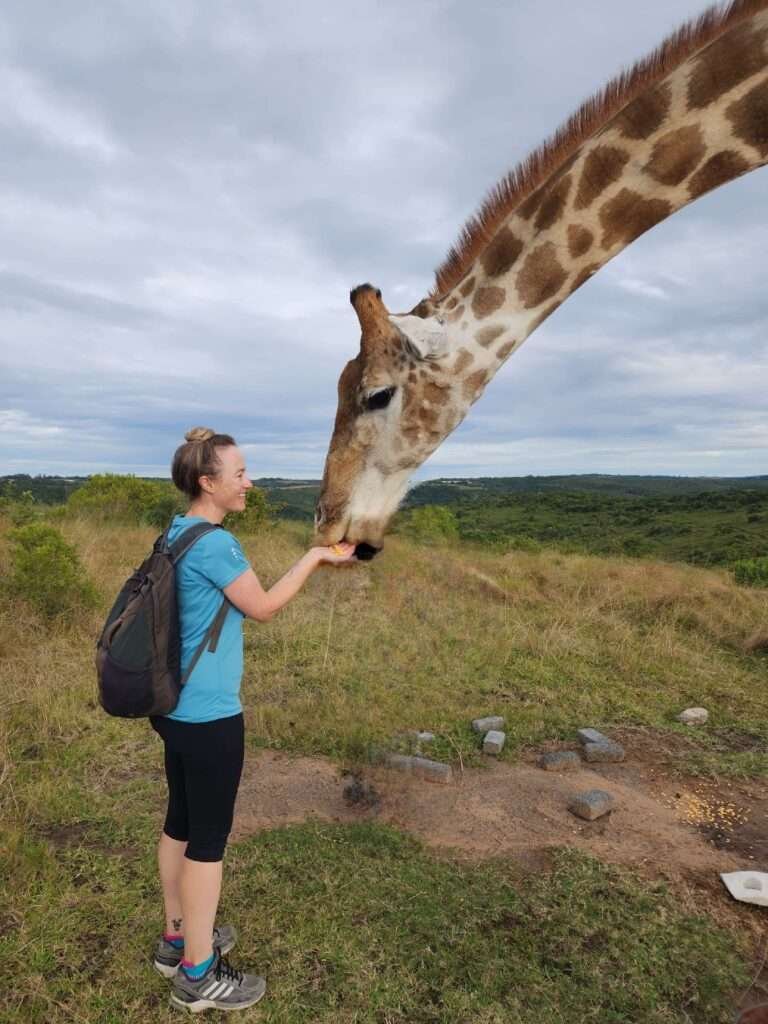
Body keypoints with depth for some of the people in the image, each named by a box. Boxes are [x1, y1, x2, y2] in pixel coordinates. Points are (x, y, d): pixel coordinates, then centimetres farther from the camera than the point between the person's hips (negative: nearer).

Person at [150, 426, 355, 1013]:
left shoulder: (178, 533, 7)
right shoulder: (215, 543, -22)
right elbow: (262, 607, -12)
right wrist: (316, 557, -7)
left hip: (177, 707, 9)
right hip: (209, 716, -9)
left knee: (181, 823, 21)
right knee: (209, 838, 5)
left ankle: (178, 939, 39)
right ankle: (198, 976, 22)